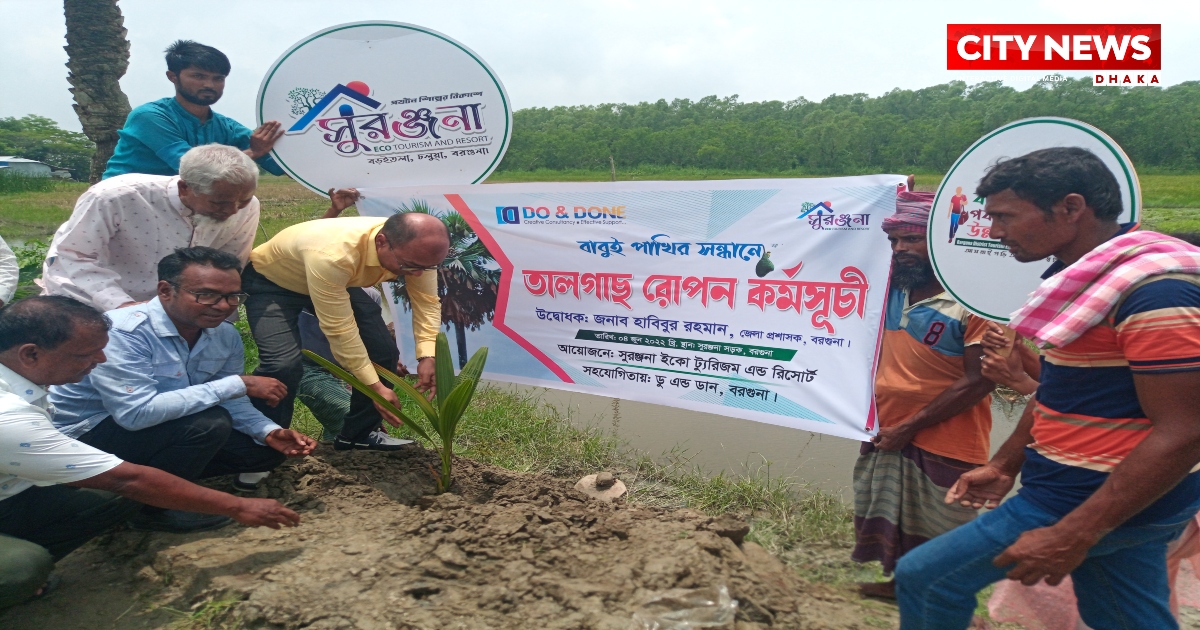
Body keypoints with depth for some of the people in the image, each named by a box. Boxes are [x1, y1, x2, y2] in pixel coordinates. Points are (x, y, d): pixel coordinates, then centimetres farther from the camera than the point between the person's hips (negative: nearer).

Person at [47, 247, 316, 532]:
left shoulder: (225, 335, -7)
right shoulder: (123, 332, -29)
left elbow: (228, 400, 2)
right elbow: (137, 413, -38)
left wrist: (269, 432, -18)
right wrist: (239, 385, -35)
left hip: (166, 433, 7)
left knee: (266, 449, 1)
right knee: (208, 423, -30)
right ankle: (151, 508, -8)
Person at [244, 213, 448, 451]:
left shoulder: (416, 250, -26)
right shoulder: (332, 256, -45)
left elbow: (427, 301, -17)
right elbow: (339, 329, -38)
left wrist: (427, 357, -31)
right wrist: (375, 386, -33)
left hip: (339, 282, 6)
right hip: (271, 281, -6)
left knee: (384, 351, -5)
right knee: (283, 364, -25)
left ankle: (358, 433, 14)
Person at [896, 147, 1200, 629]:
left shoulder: (1153, 289, -22)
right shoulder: (1088, 276, 9)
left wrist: (1071, 536, -26)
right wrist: (1004, 465, 20)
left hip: (1097, 503, -9)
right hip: (1112, 498, 9)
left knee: (923, 577, -3)